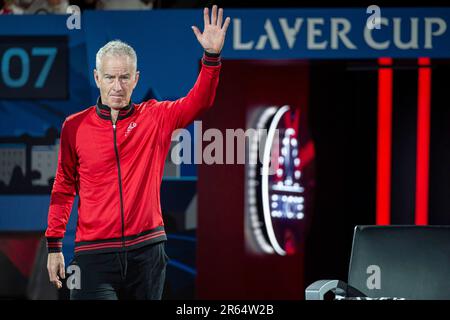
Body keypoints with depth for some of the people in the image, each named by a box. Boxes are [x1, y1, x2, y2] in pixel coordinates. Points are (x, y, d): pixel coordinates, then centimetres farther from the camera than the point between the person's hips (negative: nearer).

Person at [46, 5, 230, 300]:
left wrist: (212, 56, -23)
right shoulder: (74, 127, 2)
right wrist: (54, 246, 7)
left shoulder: (155, 118, 3)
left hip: (147, 250, 1)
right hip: (95, 252, -1)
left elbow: (199, 101, -8)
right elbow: (64, 188, 9)